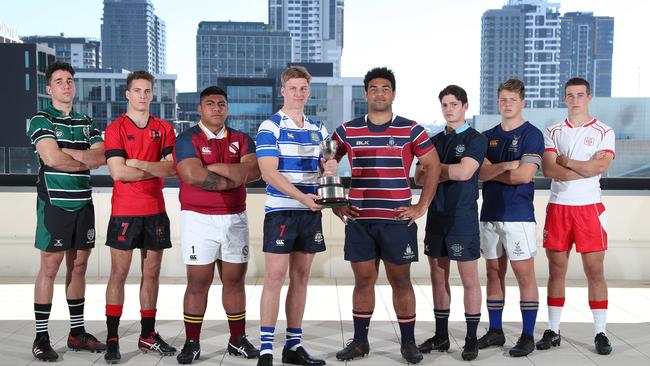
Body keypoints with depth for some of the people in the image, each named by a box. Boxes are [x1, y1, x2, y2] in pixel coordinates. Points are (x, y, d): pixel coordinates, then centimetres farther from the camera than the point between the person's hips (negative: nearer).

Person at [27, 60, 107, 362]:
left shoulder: (86, 123, 14)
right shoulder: (41, 120, -2)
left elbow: (101, 157, -1)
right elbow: (52, 159, -17)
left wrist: (68, 152, -13)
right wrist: (86, 160, -3)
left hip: (83, 202, 5)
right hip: (54, 202, -5)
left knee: (78, 266, 9)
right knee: (49, 268, -3)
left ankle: (77, 332, 18)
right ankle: (41, 337, 6)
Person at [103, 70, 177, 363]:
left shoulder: (164, 129, 10)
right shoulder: (115, 129, -1)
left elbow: (171, 168, -2)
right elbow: (118, 172, -13)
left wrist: (139, 164, -14)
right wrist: (156, 169, -7)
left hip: (155, 210, 4)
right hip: (125, 211, -3)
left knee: (151, 273, 9)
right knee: (119, 273, 0)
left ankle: (148, 334, 19)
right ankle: (112, 339, 6)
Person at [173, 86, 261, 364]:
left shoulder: (241, 140, 11)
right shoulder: (187, 139, -2)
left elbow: (254, 170, -7)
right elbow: (194, 176, -18)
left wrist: (214, 167, -14)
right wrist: (236, 177, -9)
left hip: (235, 218, 4)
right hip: (198, 218, -4)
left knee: (235, 280, 9)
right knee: (198, 282, 0)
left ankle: (238, 340, 19)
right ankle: (192, 343, 11)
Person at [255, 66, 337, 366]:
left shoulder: (318, 130, 13)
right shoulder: (270, 127, -5)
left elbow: (327, 166, 17)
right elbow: (269, 173, -14)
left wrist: (331, 168, -8)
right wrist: (301, 196, -25)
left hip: (311, 213, 6)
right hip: (281, 211, -5)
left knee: (301, 277, 9)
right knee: (275, 277, -5)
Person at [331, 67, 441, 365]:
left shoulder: (410, 130, 1)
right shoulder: (347, 131, 5)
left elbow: (433, 166, 4)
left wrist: (422, 206, -1)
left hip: (397, 220, -1)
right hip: (358, 220, 2)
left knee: (401, 281, 6)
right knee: (363, 280, 9)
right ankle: (359, 341, 21)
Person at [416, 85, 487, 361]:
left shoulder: (476, 139, -3)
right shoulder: (434, 140, 14)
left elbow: (465, 172, -18)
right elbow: (419, 178, 6)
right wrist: (448, 173, -11)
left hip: (463, 217, -6)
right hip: (436, 215, 6)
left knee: (469, 279, 1)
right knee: (438, 278, 11)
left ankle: (471, 339, 12)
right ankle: (441, 336, 22)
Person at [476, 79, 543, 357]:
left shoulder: (531, 135, -3)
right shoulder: (488, 136, 13)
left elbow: (524, 175, -14)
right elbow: (481, 173, 0)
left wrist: (492, 171, -4)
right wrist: (506, 166, -14)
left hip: (519, 215, -5)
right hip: (490, 213, 5)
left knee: (524, 274, 0)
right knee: (494, 272, 11)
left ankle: (528, 336, 9)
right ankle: (495, 331, 21)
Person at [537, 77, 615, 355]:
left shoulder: (604, 132, 4)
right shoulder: (552, 132, 8)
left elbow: (600, 166, -13)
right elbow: (548, 169, -7)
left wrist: (565, 161, -7)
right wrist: (586, 170, -11)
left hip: (590, 208, -1)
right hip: (557, 207, 2)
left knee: (595, 272, 1)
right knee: (556, 271, 6)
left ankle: (600, 333, 10)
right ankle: (553, 331, 15)